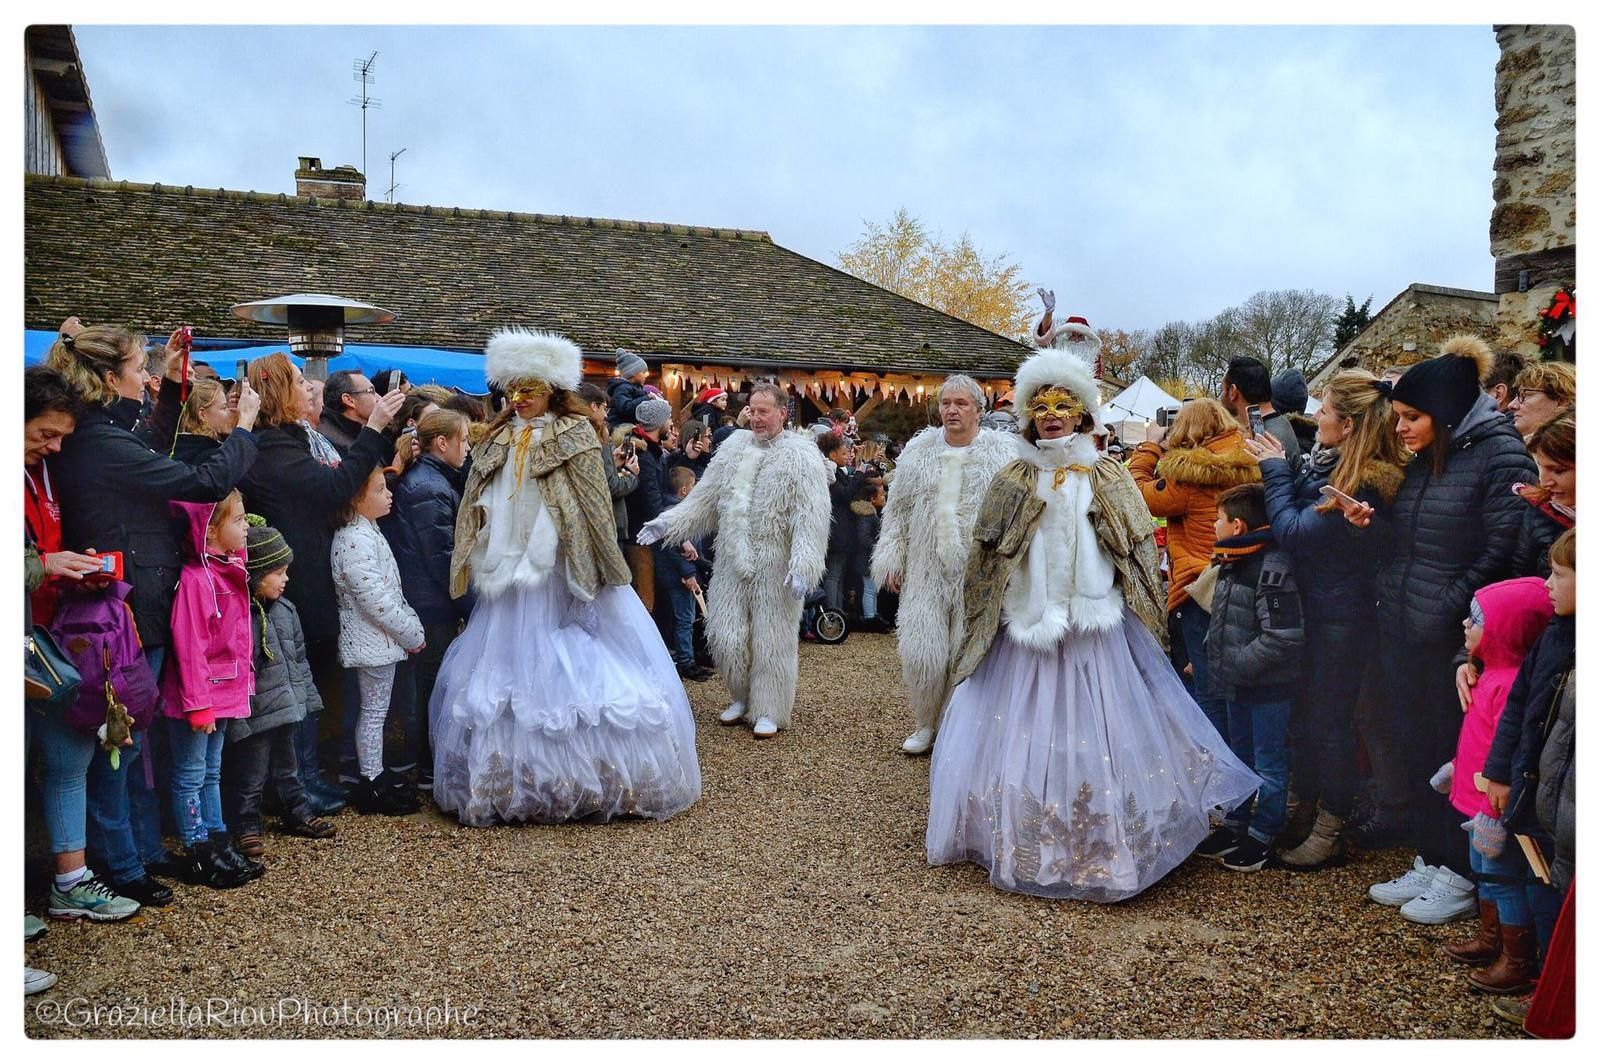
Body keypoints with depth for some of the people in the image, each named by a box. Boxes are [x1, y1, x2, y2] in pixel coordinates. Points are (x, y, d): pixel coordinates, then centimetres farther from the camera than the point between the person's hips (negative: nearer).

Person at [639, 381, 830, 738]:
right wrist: (668, 523, 0)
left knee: (771, 637, 6)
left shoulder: (802, 456, -8)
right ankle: (742, 698, 30)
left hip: (774, 565, -5)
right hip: (733, 561, 5)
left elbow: (810, 518, -15)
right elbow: (704, 497, 11)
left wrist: (802, 567, -24)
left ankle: (769, 710, 22)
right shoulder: (734, 446, 8)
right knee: (727, 635, 7)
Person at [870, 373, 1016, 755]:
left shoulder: (1004, 452, -2)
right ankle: (927, 724, 21)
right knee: (922, 649, 2)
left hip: (980, 574, -2)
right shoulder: (918, 450, 7)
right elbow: (898, 510, 11)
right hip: (926, 570, 3)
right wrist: (892, 559, 7)